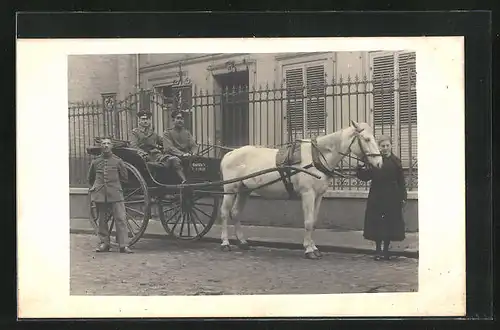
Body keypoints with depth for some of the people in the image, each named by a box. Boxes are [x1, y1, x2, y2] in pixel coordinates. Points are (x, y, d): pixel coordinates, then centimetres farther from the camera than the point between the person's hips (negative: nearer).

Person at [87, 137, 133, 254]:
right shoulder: (95, 162, 9)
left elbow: (125, 178, 13)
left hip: (115, 194, -2)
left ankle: (123, 245, -8)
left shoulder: (117, 161, 4)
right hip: (100, 195, 2)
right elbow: (91, 179, 25)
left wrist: (114, 181, 11)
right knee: (102, 220, 8)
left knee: (121, 219, -8)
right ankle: (104, 243, 18)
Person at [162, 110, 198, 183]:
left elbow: (194, 146, 13)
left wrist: (192, 153, -11)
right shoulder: (168, 133, 7)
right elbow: (169, 148, -7)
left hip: (186, 157, 4)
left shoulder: (187, 133, 21)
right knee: (175, 160, -39)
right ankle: (184, 180, -55)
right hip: (171, 156, -4)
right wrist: (182, 154, -22)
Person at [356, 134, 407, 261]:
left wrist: (403, 198, -1)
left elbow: (401, 182, 3)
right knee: (377, 223, 1)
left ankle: (386, 250, 15)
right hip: (377, 197, 0)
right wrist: (362, 170, -24)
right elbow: (366, 177, -3)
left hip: (392, 198, 0)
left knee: (390, 223, 3)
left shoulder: (395, 162, 2)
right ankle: (378, 250, 12)